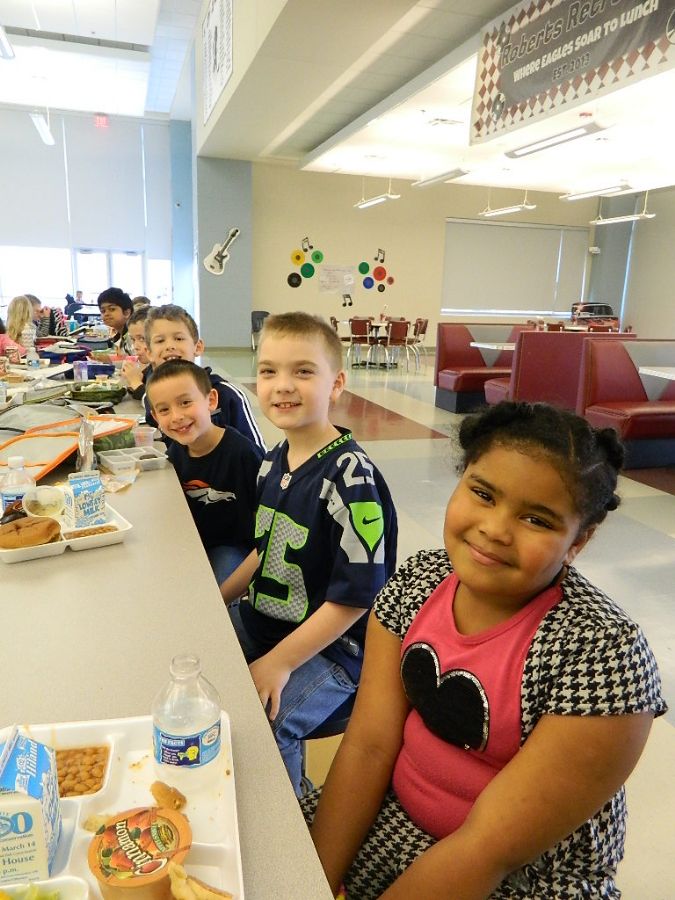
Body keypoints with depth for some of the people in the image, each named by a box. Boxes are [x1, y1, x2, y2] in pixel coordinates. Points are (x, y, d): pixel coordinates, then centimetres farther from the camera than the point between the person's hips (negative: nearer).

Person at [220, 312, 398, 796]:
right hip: (263, 619, 8)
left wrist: (279, 662, -19)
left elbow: (356, 596, -22)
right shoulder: (274, 462, 2)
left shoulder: (351, 477, -23)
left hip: (331, 646, -8)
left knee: (263, 723, -27)